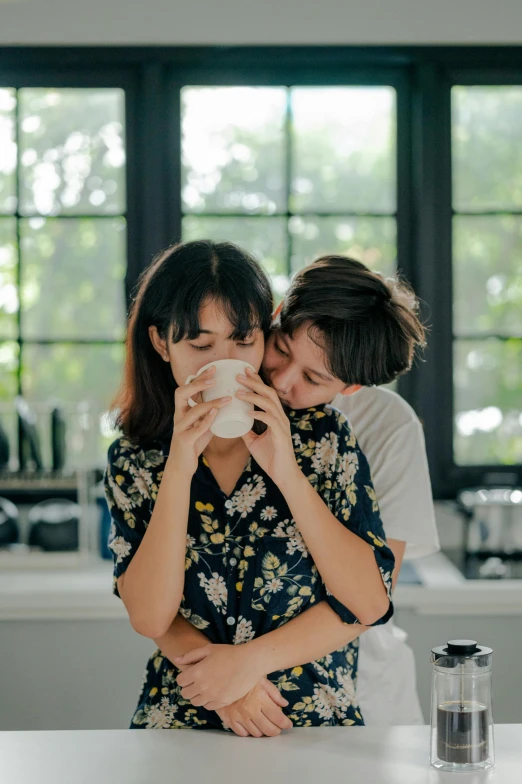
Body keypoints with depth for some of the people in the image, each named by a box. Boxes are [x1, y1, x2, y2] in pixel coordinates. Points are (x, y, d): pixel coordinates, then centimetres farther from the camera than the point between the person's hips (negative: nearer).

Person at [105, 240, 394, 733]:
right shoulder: (134, 460, 1)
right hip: (180, 726, 0)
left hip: (317, 726, 0)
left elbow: (370, 603, -7)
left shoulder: (321, 433, -1)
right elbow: (149, 618, -10)